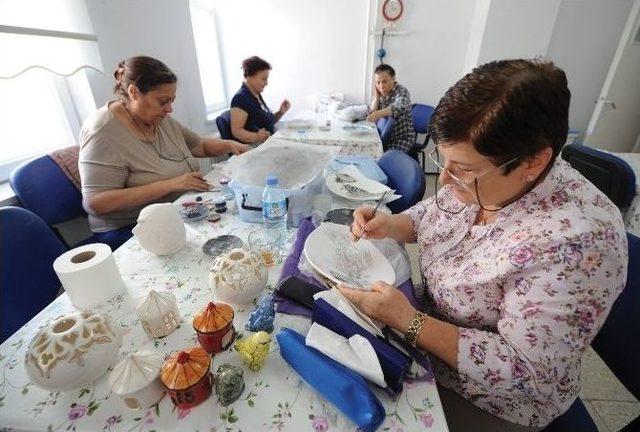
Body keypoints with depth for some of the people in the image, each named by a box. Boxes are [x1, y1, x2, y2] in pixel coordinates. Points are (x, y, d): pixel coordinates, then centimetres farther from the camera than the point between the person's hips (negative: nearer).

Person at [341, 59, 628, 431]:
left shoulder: (576, 241, -33)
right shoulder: (478, 178, -14)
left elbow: (525, 371, -26)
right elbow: (431, 213, 5)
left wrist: (408, 321, -33)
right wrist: (391, 224, -15)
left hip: (490, 401, -5)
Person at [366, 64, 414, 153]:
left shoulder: (401, 91, -12)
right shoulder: (381, 94, 6)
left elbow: (399, 107, -35)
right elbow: (370, 115, 2)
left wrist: (379, 113, -53)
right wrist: (377, 97, -8)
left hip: (401, 138, -5)